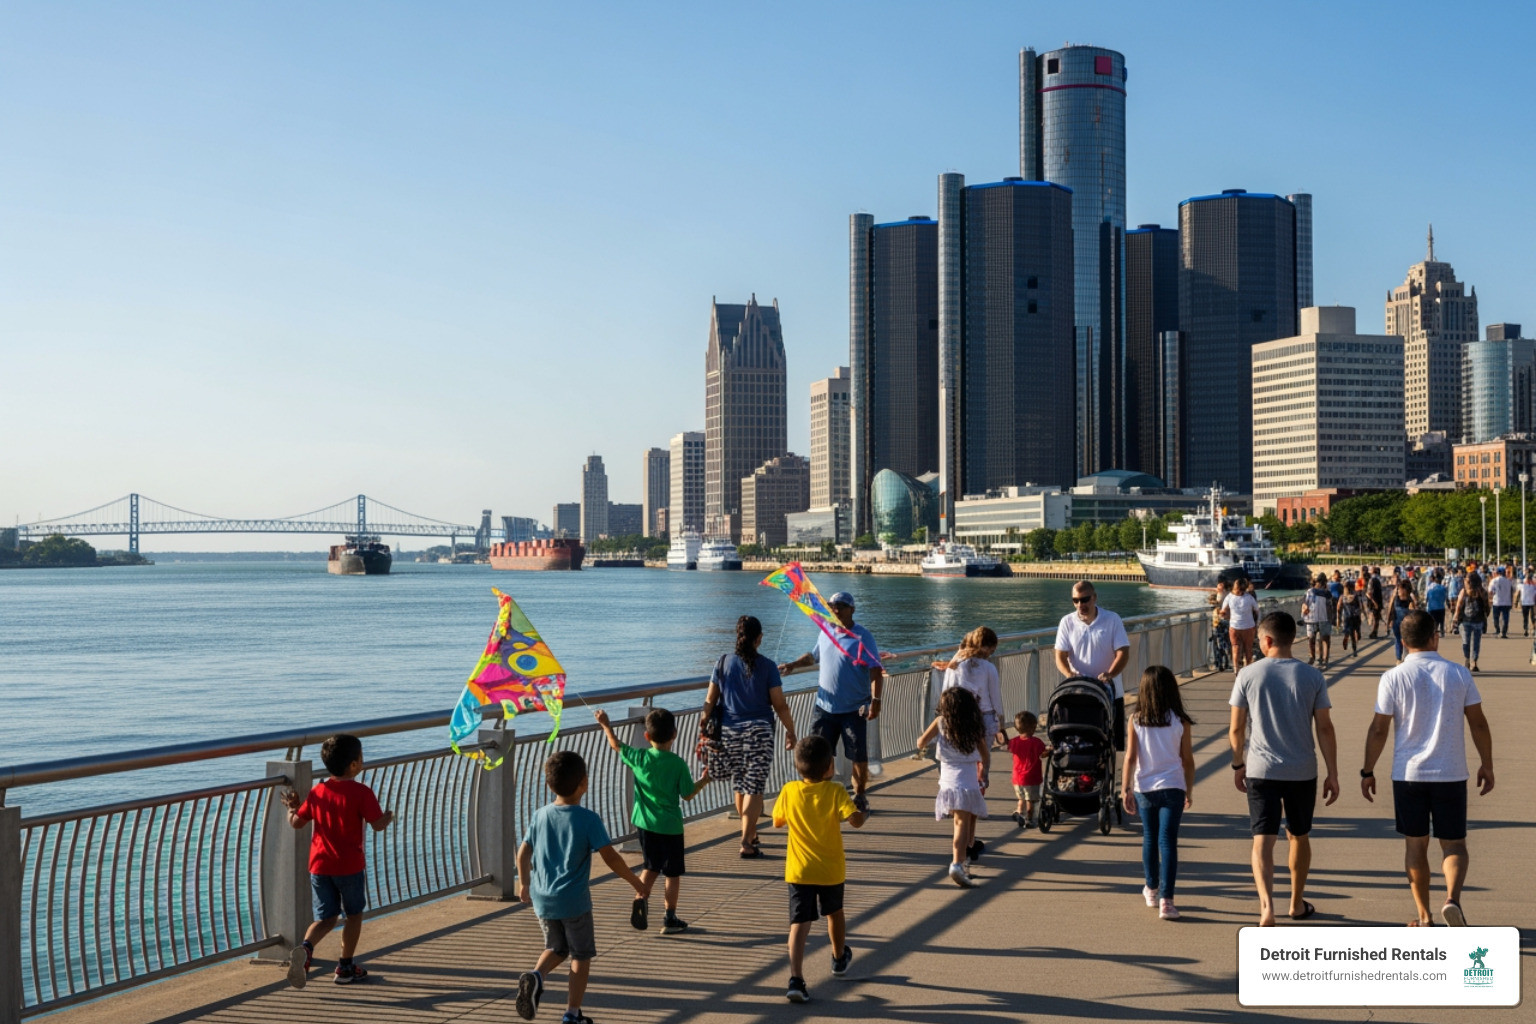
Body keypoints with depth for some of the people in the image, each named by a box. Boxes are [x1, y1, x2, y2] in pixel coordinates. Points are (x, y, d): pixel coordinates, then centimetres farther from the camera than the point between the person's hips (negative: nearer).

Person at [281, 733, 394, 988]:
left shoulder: (317, 791, 3)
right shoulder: (361, 793, -12)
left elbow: (296, 822, 8)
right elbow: (378, 825, -13)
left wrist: (292, 807, 28)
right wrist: (389, 817, 8)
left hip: (319, 865, 4)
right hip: (350, 866, -4)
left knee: (325, 918, 11)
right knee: (354, 914, 16)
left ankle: (305, 948, -18)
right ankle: (346, 967, 19)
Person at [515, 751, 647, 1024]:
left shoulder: (540, 815, 0)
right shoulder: (588, 819, -14)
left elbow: (523, 853, 7)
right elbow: (610, 858, -14)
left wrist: (524, 883, 24)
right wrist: (635, 882, -1)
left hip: (542, 899, 5)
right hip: (574, 900, -4)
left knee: (556, 948, 23)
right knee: (581, 955, 12)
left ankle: (535, 976, -6)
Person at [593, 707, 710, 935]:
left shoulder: (639, 758, -7)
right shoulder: (678, 764, -14)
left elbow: (616, 745, 10)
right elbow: (688, 794, -7)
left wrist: (606, 725, 24)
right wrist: (704, 781, 9)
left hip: (645, 823, 3)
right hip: (670, 826, -3)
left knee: (650, 866, 20)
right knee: (673, 873, 8)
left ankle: (641, 899, -2)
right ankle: (670, 918, 11)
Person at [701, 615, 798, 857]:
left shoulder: (723, 663, 1)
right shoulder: (767, 666, -7)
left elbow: (710, 701, 2)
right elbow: (780, 704, -5)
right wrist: (790, 731, 6)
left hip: (729, 732, 3)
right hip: (758, 732, -3)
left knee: (739, 785, 18)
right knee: (754, 788, -1)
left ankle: (750, 834, 34)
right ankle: (746, 843, -6)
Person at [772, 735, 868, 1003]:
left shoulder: (789, 791, -6)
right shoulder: (835, 792, -13)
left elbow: (777, 822, 6)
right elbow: (854, 820, -23)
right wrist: (863, 814, -2)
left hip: (799, 870, 0)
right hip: (831, 870, 0)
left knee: (799, 923, -6)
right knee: (834, 913, 26)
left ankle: (796, 979, -21)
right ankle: (839, 958, 48)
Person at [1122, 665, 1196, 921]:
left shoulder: (1136, 720, -3)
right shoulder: (1180, 721, -4)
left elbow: (1130, 758, -5)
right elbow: (1187, 760, 1)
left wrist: (1125, 790, 1)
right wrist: (1189, 791, 13)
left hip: (1144, 788, 2)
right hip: (1172, 787, -2)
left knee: (1149, 839, 18)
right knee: (1168, 841, -4)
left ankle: (1152, 889, 34)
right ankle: (1166, 900, -12)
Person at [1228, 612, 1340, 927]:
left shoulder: (1248, 675, -5)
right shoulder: (1312, 677, -3)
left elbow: (1236, 728, -2)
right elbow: (1325, 729, -4)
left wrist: (1238, 765, 13)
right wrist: (1332, 774, 3)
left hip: (1260, 770, -2)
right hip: (1302, 771, 2)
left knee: (1263, 841, -3)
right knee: (1299, 837, 20)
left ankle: (1267, 905, -23)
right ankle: (1297, 904, 34)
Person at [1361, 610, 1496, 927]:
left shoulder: (1393, 678, -7)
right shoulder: (1459, 674, -3)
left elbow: (1379, 729, -6)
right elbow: (1478, 724, 1)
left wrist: (1368, 772, 4)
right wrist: (1487, 765, 14)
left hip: (1408, 774, 0)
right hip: (1451, 774, 0)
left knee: (1416, 845, 11)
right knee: (1453, 844, 10)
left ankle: (1424, 916, 16)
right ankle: (1453, 898, -15)